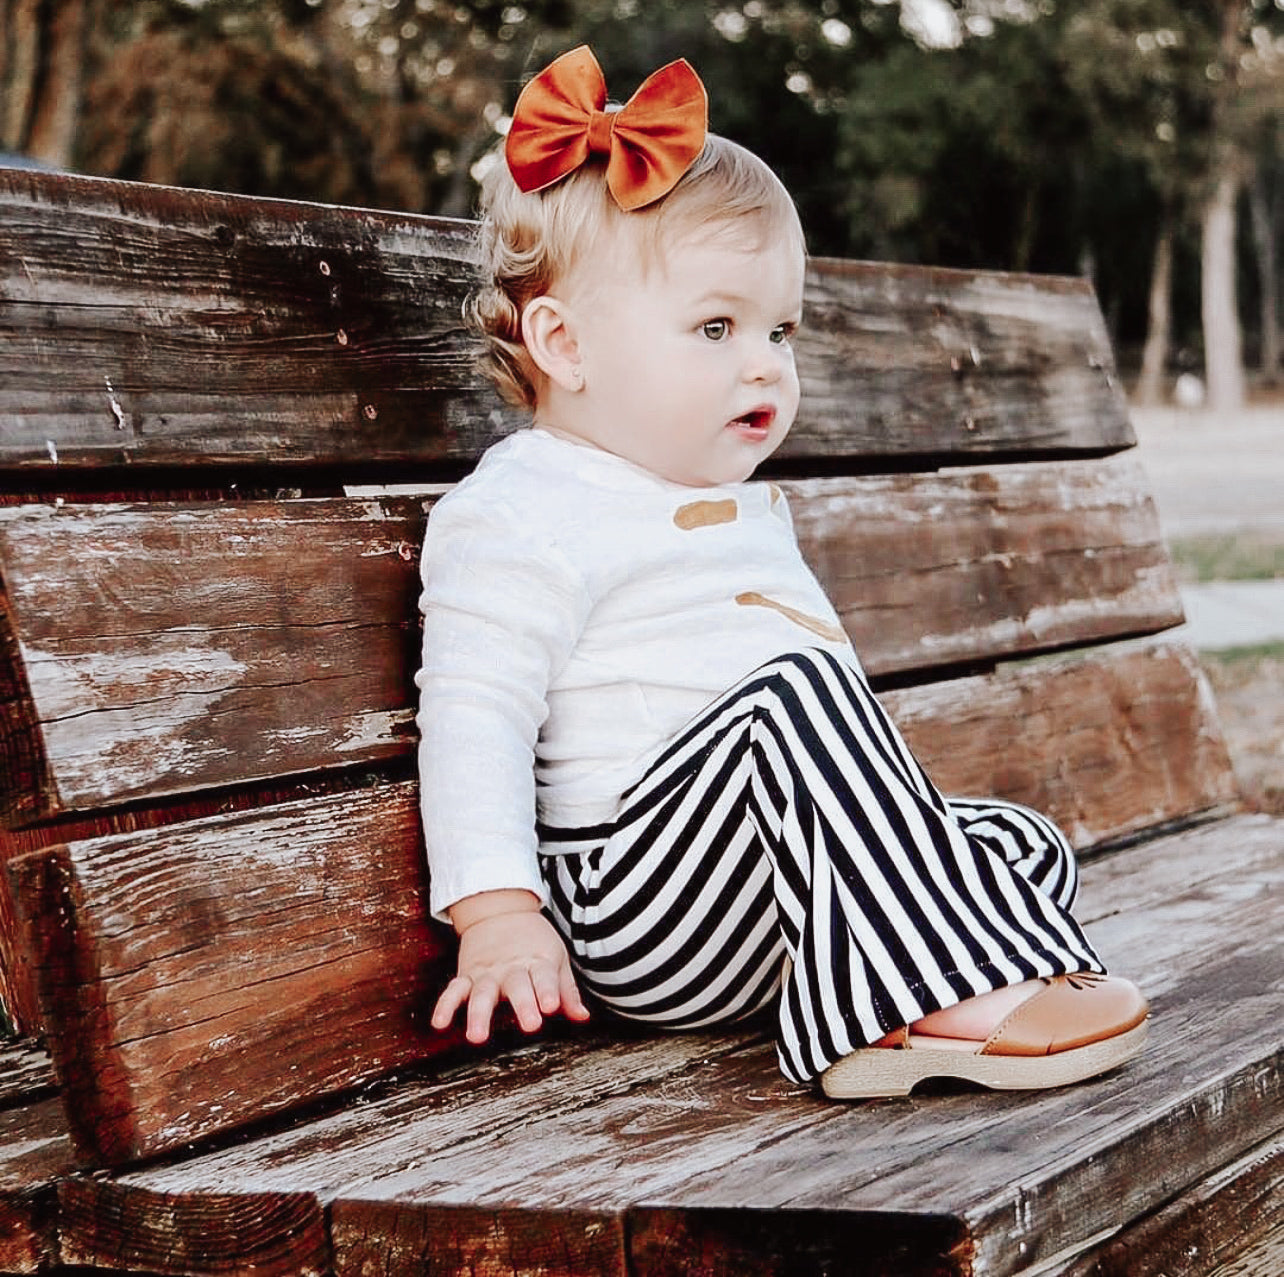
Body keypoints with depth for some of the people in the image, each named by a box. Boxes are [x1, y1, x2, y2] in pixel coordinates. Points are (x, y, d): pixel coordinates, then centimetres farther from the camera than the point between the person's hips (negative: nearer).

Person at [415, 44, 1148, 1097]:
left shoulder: (746, 507, 22)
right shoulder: (527, 516, -8)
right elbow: (473, 715, -14)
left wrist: (895, 816, 28)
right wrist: (495, 913, -22)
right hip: (637, 912, -9)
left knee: (1028, 848, 2)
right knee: (797, 688, -30)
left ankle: (873, 1010, -25)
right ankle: (944, 995, -32)